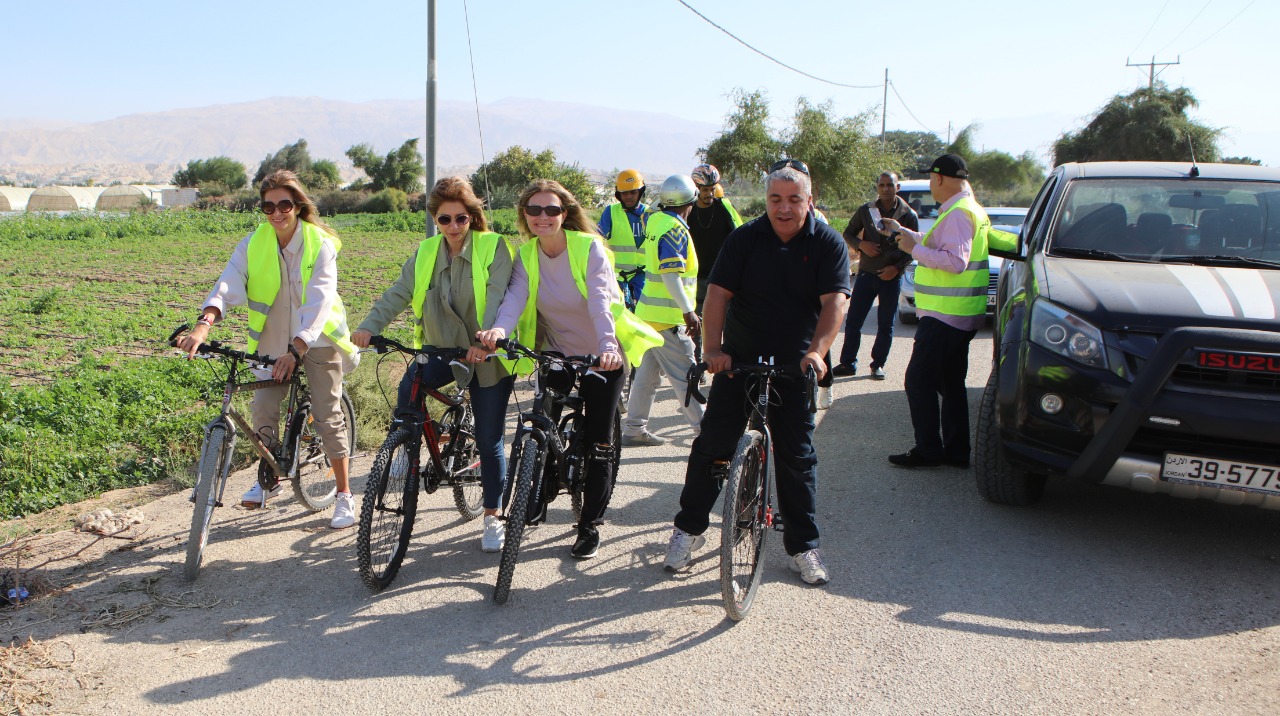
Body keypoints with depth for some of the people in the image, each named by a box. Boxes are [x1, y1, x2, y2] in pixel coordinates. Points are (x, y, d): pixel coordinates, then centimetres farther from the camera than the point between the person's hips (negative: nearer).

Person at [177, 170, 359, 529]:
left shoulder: (320, 244, -15)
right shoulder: (253, 244, -6)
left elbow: (318, 302, -26)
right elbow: (228, 283, -20)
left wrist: (295, 350, -39)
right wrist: (204, 324, -40)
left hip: (317, 338, -3)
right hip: (272, 339, 3)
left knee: (328, 415, -3)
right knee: (263, 408, -5)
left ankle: (344, 495, 9)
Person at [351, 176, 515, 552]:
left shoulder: (493, 247, -8)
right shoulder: (425, 253, 7)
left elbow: (498, 297, -22)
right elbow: (399, 292, -4)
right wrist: (370, 326, -22)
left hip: (486, 357, -3)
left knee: (488, 442, 2)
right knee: (408, 389, -29)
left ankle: (493, 517, 19)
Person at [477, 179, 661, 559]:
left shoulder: (588, 247, -17)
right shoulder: (525, 255, -5)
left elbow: (600, 300, -31)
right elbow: (515, 297, -22)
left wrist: (607, 346, -47)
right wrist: (499, 329, -44)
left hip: (601, 356, -3)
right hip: (557, 354, 3)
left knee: (598, 443, 0)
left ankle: (590, 525, 14)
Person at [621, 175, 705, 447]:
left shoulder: (654, 219, 7)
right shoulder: (674, 228, -17)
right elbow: (671, 274, -25)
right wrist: (688, 311, -26)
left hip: (649, 312, 9)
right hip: (668, 316, -9)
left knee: (647, 372, 14)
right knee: (685, 376, -4)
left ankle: (634, 429, 19)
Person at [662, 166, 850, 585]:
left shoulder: (828, 244, -5)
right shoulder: (745, 239, -2)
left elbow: (834, 302, -15)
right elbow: (718, 293, -10)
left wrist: (816, 352, -31)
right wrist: (713, 348, -24)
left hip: (794, 368, 0)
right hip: (737, 361, 1)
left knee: (797, 456, 3)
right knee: (713, 444, 1)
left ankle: (803, 546, 17)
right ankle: (688, 529, 17)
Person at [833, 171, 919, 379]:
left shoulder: (908, 215, -1)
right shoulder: (865, 210, 3)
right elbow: (848, 233, 11)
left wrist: (897, 267, -12)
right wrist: (861, 244, -10)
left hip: (892, 276, -1)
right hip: (866, 274, 1)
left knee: (886, 325, 5)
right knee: (853, 321, 1)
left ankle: (878, 365, 17)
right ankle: (848, 363, 11)